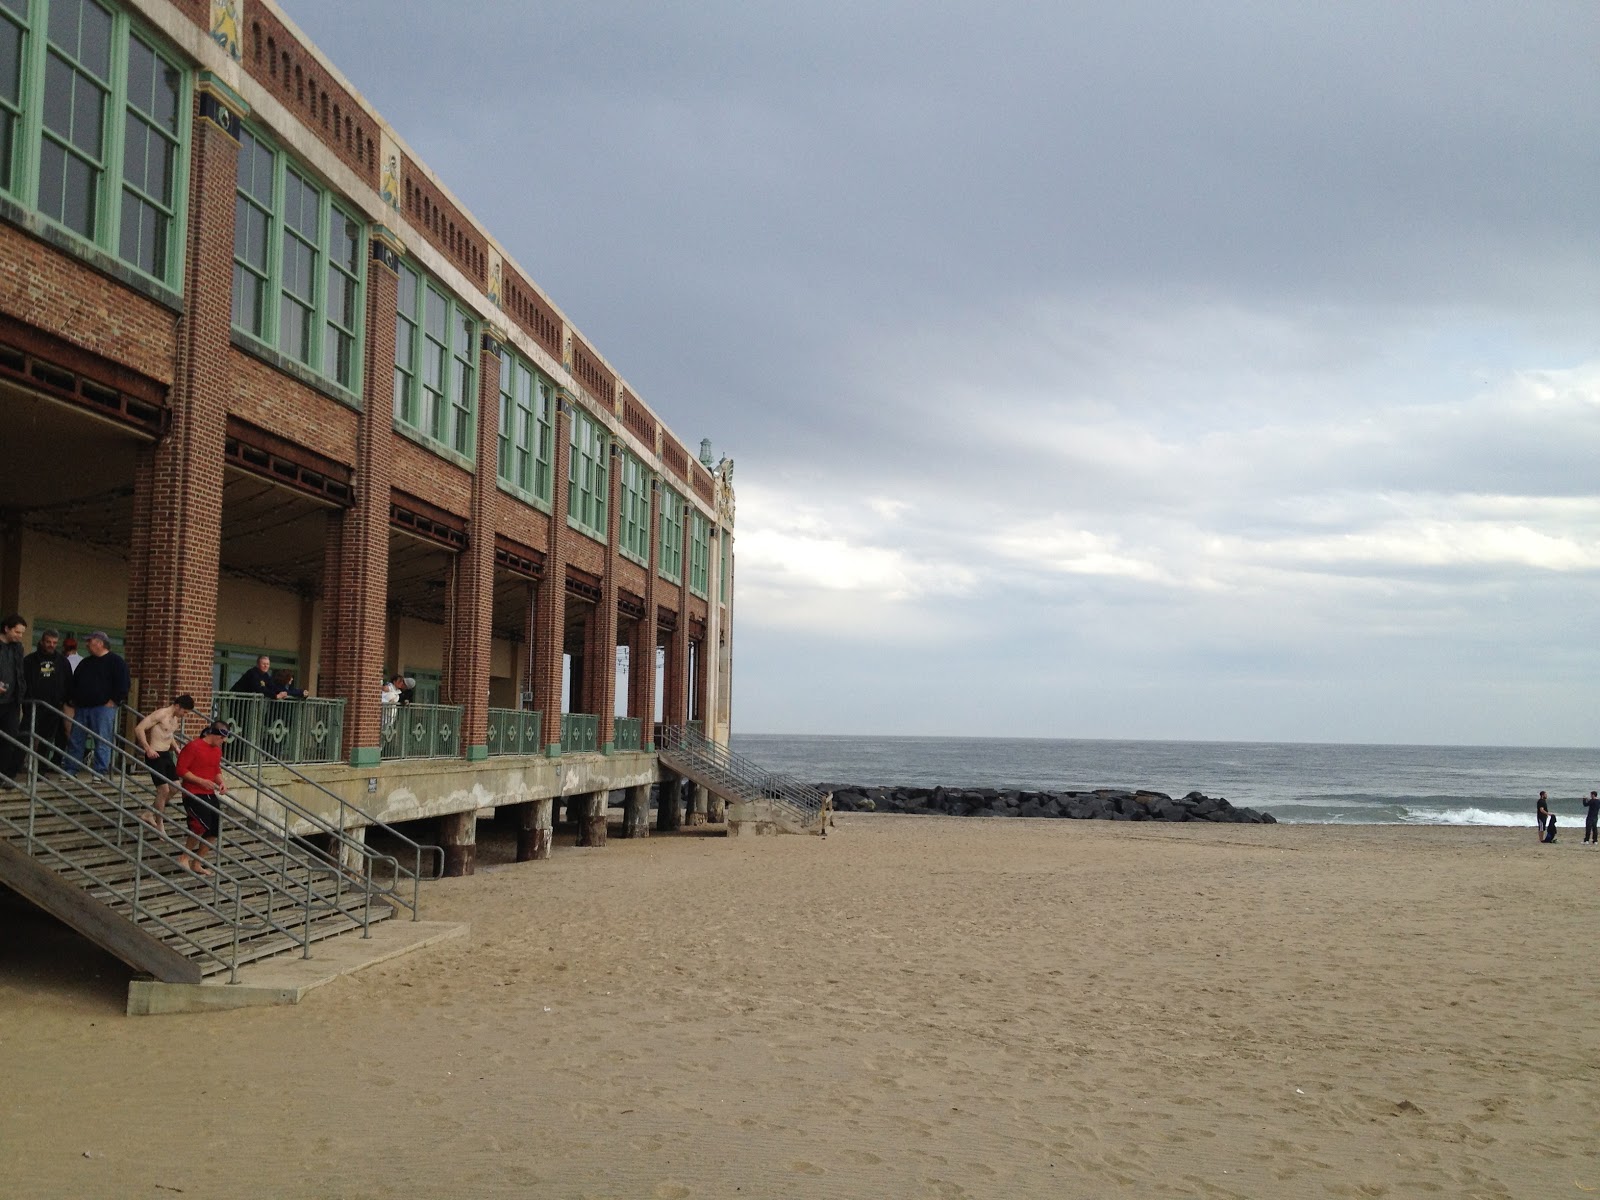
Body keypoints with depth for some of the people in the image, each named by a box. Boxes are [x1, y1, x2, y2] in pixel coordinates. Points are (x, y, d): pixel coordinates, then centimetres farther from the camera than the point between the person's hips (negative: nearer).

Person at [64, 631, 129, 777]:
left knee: (102, 742, -8)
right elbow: (74, 683, 24)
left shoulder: (116, 661, -1)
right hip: (82, 708, 7)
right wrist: (71, 703, 12)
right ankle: (71, 770, 12)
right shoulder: (85, 663, 21)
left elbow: (122, 686, -8)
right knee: (75, 740, 5)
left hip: (103, 708, -7)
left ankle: (100, 772, -6)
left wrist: (112, 702, -13)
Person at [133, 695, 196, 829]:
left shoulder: (176, 718, 10)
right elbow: (139, 728, -23)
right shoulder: (161, 714, -17)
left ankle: (150, 815, 24)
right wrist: (148, 748, -28)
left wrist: (176, 748, 13)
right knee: (164, 790, -8)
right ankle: (159, 825, 5)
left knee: (175, 788, 11)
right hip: (155, 755, -9)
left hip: (167, 755, 9)